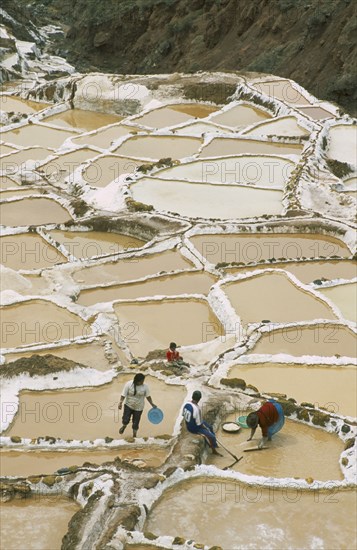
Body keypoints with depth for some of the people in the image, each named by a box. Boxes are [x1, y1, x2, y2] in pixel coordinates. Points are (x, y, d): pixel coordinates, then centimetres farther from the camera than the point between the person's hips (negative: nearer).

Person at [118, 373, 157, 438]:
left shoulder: (145, 386, -9)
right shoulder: (129, 384, -15)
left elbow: (148, 396, 2)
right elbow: (123, 395, -13)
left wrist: (152, 404, 1)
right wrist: (120, 402, -24)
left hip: (138, 408, 1)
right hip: (128, 406, -1)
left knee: (135, 423, 6)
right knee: (126, 420, -7)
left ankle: (134, 435, 29)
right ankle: (124, 426, 30)